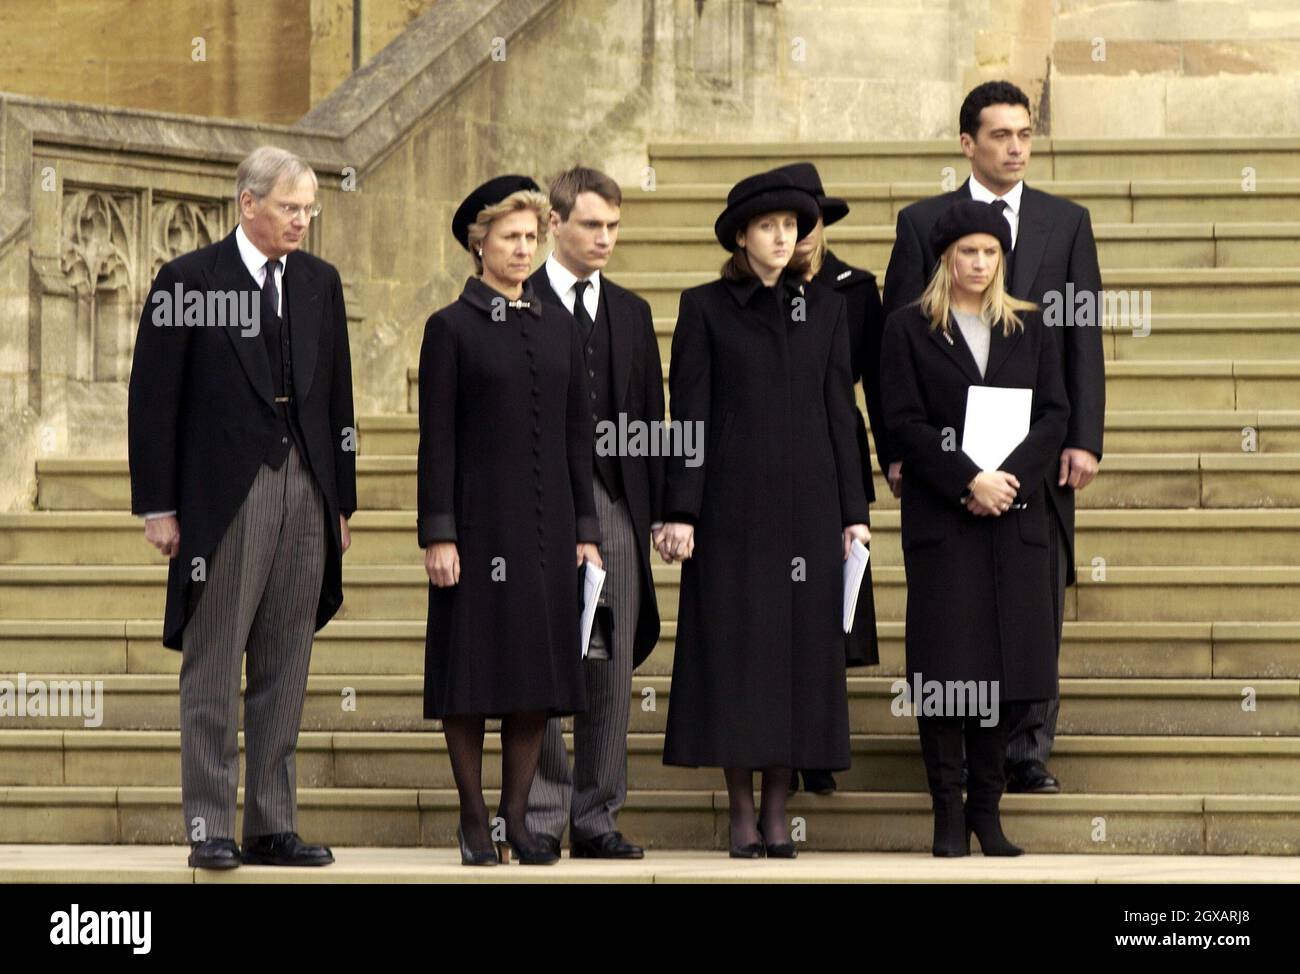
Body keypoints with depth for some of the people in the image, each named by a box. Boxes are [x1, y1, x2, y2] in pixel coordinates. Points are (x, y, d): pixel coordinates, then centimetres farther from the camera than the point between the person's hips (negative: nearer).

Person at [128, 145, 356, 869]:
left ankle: (273, 827, 12)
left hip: (306, 492, 5)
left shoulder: (320, 282, 12)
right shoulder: (190, 280, -3)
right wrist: (157, 504, -7)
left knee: (285, 672, 7)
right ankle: (210, 825, 3)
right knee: (214, 667, -2)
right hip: (225, 496, -5)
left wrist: (342, 500, 12)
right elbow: (153, 398, -4)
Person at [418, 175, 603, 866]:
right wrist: (438, 535, -11)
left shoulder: (558, 329, 11)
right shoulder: (451, 328, -1)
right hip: (479, 519, -4)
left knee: (539, 672, 4)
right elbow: (436, 439, -5)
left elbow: (577, 433, 12)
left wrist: (586, 528, 7)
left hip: (546, 523, 4)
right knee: (473, 671, -2)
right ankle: (474, 823, 5)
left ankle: (515, 817, 11)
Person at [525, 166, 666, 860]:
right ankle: (541, 816, 3)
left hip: (617, 504, 4)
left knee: (612, 669, 4)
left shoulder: (631, 313, 16)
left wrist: (658, 508, 8)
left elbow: (651, 417, 16)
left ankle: (596, 817, 10)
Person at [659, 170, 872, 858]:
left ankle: (778, 808, 8)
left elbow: (839, 413, 9)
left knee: (798, 644, 1)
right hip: (731, 499, -2)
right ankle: (742, 812, 5)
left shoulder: (825, 309, 10)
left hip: (806, 501, 2)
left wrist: (853, 511, 4)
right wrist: (680, 510, -8)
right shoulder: (704, 308, 2)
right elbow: (689, 414, -1)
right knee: (732, 646, -2)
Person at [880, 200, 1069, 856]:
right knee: (946, 662, -4)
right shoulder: (909, 329, 3)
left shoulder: (1027, 328, 12)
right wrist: (970, 482, -14)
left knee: (1006, 661, 1)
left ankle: (987, 807, 7)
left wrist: (1011, 477, -10)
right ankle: (948, 811, 0)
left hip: (1015, 513, 3)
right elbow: (904, 421, -5)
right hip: (941, 516, -3)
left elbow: (1055, 413, 5)